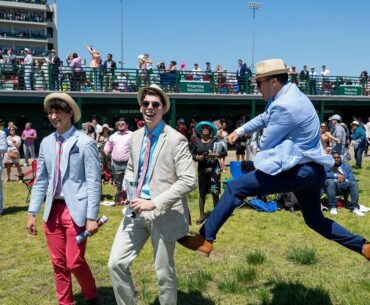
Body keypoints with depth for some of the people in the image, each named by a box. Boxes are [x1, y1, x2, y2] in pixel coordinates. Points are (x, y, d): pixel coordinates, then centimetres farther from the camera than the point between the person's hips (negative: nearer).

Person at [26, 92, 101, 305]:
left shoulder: (85, 142, -9)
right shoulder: (46, 143, 9)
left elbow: (94, 182, -11)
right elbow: (40, 180, 12)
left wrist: (92, 217, -14)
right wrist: (32, 213, 9)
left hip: (76, 210, -5)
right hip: (53, 210, 5)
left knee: (75, 262, -1)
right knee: (59, 263, 12)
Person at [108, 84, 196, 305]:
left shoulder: (176, 139, -12)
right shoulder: (135, 137, 8)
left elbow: (188, 181, -19)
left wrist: (154, 203, -22)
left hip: (164, 213, -5)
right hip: (137, 210, 6)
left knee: (164, 273, 9)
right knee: (116, 263, 4)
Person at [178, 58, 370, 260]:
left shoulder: (285, 105, -19)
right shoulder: (290, 96, 12)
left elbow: (265, 144, -11)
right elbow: (264, 118, 28)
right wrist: (240, 131, 24)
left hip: (297, 171, -10)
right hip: (312, 171, 10)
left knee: (235, 188, -8)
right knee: (315, 219, 26)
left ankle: (205, 240, -7)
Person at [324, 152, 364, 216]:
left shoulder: (346, 166, 26)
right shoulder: (327, 166, 18)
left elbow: (352, 179, 13)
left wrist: (344, 179, -8)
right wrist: (336, 175, -8)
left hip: (343, 185, 2)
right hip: (331, 185, -2)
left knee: (353, 183, -28)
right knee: (330, 181, -37)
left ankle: (355, 208, -31)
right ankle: (332, 207, -35)